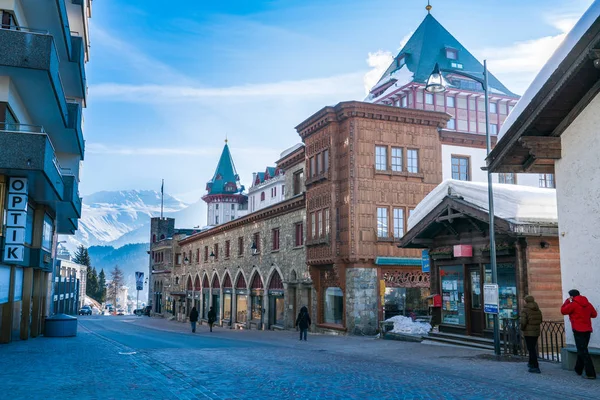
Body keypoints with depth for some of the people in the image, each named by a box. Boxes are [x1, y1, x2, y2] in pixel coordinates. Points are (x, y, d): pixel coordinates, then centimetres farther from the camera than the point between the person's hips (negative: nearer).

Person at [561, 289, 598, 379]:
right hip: (587, 330, 7)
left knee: (583, 352, -7)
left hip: (578, 330, -7)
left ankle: (590, 374, -12)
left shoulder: (573, 304, -11)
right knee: (582, 350, 19)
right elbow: (594, 314, 14)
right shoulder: (587, 304, 7)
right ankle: (578, 370, 29)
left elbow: (563, 311, 0)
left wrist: (567, 301, 7)